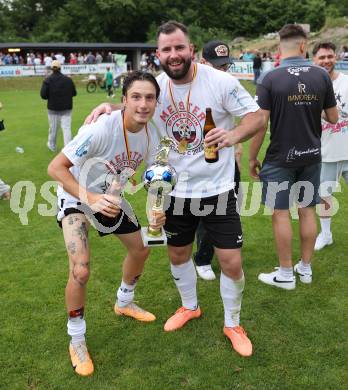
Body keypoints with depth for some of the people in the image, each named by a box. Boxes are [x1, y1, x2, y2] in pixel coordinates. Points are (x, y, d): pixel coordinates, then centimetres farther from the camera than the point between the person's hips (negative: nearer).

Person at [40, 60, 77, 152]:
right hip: (66, 108, 0)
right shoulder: (68, 79, -3)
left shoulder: (48, 80, -8)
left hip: (53, 107, 0)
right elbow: (74, 93, 3)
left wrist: (51, 97, 7)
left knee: (53, 128, 15)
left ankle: (52, 146, 32)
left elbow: (43, 94, -12)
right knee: (67, 128, -2)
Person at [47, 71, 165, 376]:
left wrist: (158, 212, -13)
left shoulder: (150, 135, -14)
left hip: (110, 197, 7)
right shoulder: (102, 129, -34)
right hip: (76, 197, -6)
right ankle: (77, 341, 7)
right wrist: (90, 198, -42)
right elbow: (56, 167, -32)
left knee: (141, 247, 16)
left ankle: (124, 303, 45)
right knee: (81, 270, -20)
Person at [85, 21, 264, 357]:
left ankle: (232, 324, 27)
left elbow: (256, 116, -12)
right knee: (177, 254, 18)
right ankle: (189, 307, 47)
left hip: (217, 189, -3)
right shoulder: (155, 86, -2)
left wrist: (234, 135, -33)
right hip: (176, 190, 4)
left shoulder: (220, 81, -15)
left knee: (231, 262, 0)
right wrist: (107, 107, -7)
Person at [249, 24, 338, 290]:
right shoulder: (322, 76, -3)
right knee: (307, 211, 14)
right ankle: (306, 268, 27)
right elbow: (333, 118, 4)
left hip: (280, 158, -4)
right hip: (311, 156, 4)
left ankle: (286, 274, 15)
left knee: (281, 213, 6)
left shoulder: (270, 79, -13)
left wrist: (252, 157, -3)